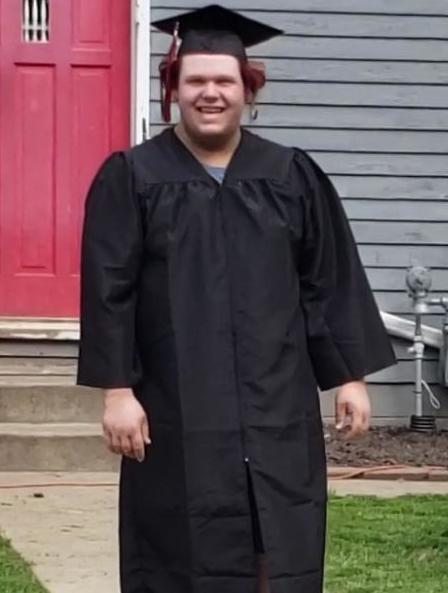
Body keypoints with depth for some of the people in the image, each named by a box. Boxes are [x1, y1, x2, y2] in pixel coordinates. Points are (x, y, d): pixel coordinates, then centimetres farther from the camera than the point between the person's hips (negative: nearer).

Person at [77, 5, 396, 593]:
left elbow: (333, 283, 7)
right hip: (177, 408, -2)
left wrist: (350, 375, 3)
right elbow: (110, 290, -5)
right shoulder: (132, 178, -1)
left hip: (276, 405, 2)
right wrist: (117, 389, -11)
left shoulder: (292, 177, 6)